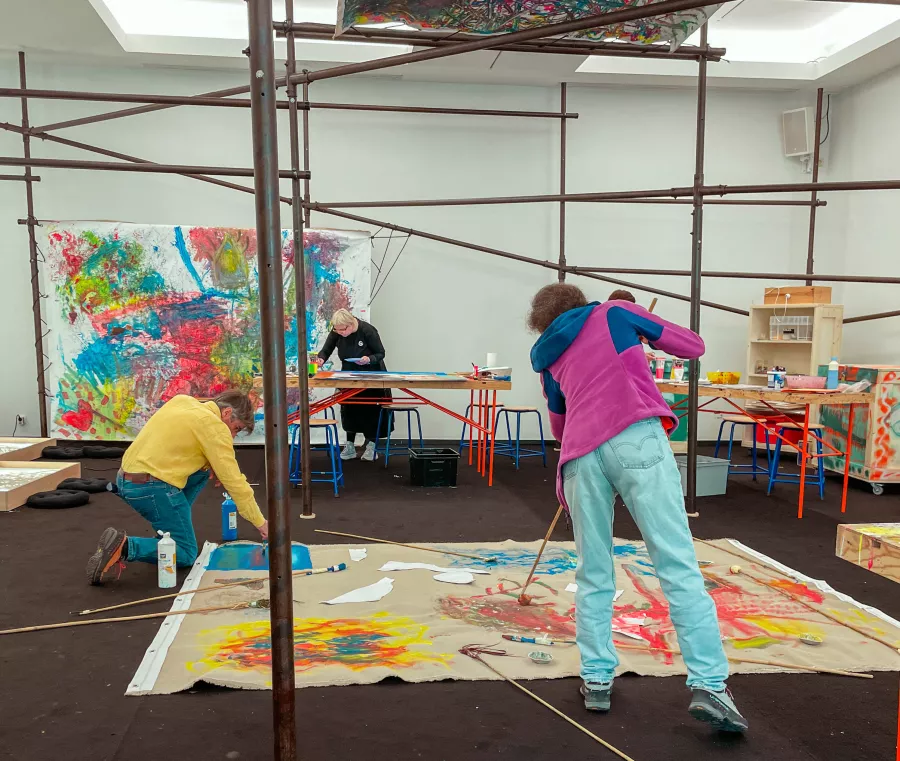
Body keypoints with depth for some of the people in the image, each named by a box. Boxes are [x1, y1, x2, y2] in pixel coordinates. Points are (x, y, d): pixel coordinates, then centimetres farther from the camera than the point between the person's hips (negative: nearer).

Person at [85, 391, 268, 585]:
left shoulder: (182, 400, 13)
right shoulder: (214, 427, -9)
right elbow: (234, 481, -9)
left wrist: (214, 468, 14)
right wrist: (261, 523, -1)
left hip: (126, 480, 9)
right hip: (152, 488, -9)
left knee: (202, 470, 22)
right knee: (186, 555, 4)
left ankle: (169, 528, 17)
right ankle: (124, 546, -14)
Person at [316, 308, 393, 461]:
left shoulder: (367, 330, -27)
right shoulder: (336, 333, -16)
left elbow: (380, 353, -19)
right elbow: (326, 350, -12)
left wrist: (369, 359, -38)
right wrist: (321, 359, -34)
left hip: (371, 376, -4)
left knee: (371, 410, 2)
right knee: (349, 410, 4)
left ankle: (371, 445, 12)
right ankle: (350, 446, 11)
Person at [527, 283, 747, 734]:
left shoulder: (549, 359, 28)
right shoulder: (614, 312, 20)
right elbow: (693, 346, 20)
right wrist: (645, 332, 36)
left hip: (581, 455, 3)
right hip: (637, 439, -3)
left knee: (593, 575, 16)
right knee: (678, 565, -1)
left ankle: (596, 680, 18)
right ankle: (708, 685, -4)